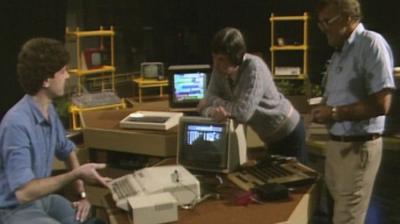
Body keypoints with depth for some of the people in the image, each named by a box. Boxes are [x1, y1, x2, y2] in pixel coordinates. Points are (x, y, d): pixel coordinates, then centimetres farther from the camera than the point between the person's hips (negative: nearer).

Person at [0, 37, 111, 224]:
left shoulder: (48, 110, 0)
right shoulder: (17, 123, -28)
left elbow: (67, 151, 16)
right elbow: (23, 192, -31)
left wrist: (82, 193, 3)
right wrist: (76, 174, -28)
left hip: (41, 198, 8)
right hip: (15, 209, -8)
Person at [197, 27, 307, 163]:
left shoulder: (254, 67, -31)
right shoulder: (220, 69, -11)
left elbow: (243, 112, -37)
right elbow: (207, 104, -13)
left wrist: (211, 102, -23)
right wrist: (214, 111, -37)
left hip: (288, 132, -7)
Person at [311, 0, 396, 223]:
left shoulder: (372, 44, -15)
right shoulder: (339, 52, 13)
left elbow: (380, 104, -21)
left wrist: (334, 113, -15)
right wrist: (322, 110, -3)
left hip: (359, 146, -8)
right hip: (336, 144, 8)